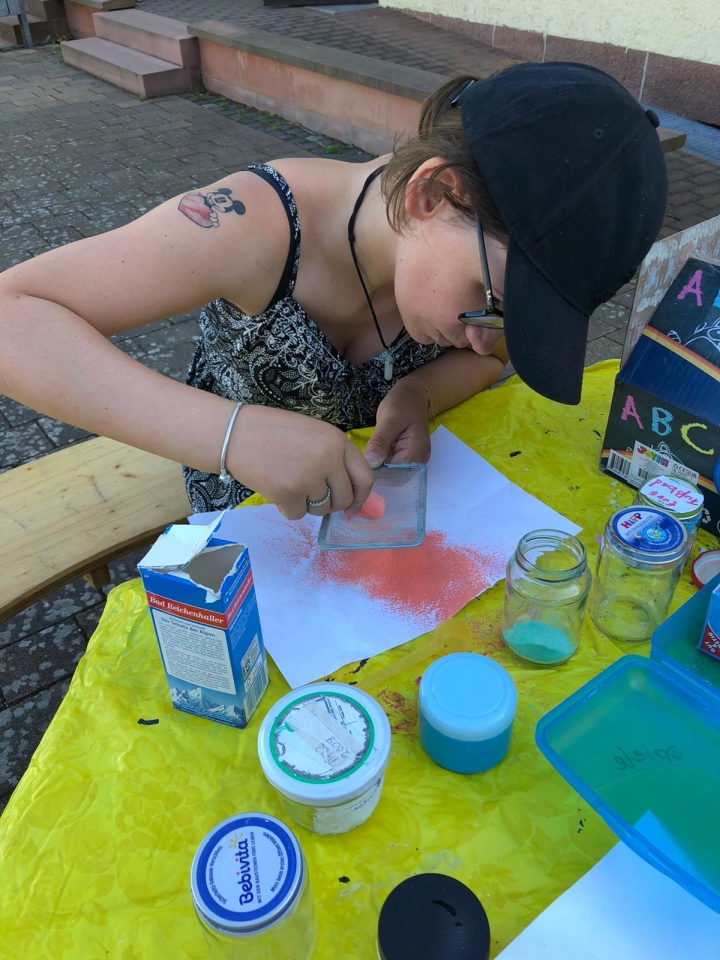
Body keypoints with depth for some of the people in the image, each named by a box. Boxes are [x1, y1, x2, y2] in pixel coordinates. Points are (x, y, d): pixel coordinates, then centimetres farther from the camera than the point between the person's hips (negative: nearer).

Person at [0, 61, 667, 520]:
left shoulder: (478, 245, -22)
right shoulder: (259, 227, -37)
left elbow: (486, 357, -2)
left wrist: (418, 394, -26)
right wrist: (230, 431, -54)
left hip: (380, 483, 3)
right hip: (247, 503, -2)